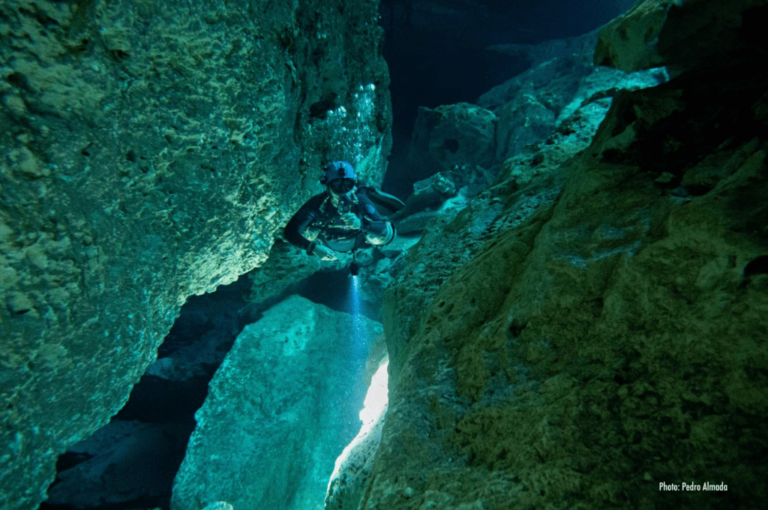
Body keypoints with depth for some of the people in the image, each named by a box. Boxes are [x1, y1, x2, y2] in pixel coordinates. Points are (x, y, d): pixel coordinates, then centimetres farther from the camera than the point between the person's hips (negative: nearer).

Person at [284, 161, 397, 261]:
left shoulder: (361, 202, -35)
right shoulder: (317, 203, -35)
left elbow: (386, 231, -43)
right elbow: (289, 231, -38)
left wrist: (361, 224, -61)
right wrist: (313, 247, -54)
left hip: (356, 243, -2)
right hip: (327, 246, 2)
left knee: (385, 236, -9)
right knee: (306, 233, -9)